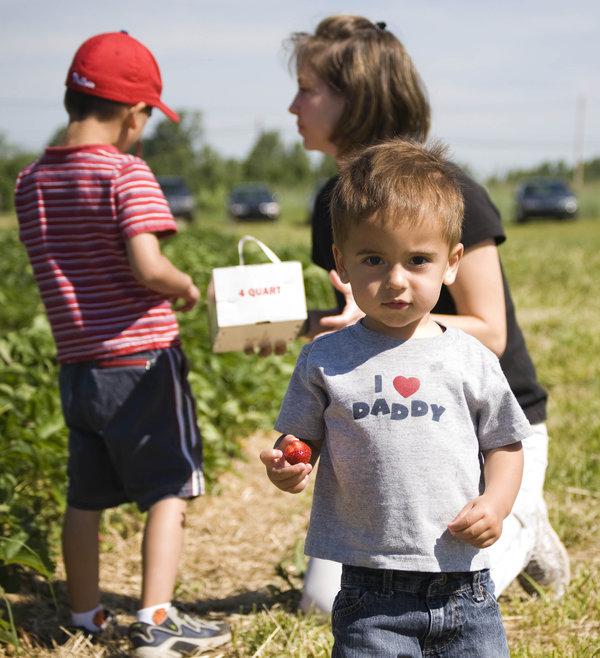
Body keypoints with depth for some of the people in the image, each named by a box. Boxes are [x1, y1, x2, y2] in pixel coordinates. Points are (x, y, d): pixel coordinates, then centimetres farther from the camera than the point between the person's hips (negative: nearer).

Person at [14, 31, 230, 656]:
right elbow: (148, 268, -25)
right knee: (168, 489, 5)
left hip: (76, 362, 6)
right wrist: (187, 288, -5)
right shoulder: (126, 172, -14)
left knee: (85, 495, 17)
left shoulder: (30, 180, 7)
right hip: (141, 357, -6)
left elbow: (58, 267, 12)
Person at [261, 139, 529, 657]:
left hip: (464, 589, 1)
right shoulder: (324, 361, 0)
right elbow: (303, 443, 7)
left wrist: (495, 503, -6)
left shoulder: (470, 360, 2)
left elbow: (504, 444, 10)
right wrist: (287, 469, -14)